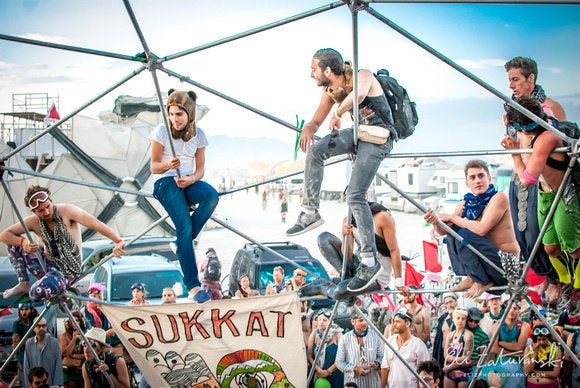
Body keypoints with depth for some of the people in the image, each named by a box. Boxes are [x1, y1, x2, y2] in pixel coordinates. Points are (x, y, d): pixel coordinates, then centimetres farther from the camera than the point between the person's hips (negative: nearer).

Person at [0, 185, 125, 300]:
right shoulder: (33, 222, 0)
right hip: (47, 266, 6)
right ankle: (24, 284, 1)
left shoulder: (66, 211, -14)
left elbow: (95, 224, -25)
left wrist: (118, 241, -39)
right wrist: (23, 242, -20)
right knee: (14, 242, -2)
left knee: (37, 293, -32)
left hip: (67, 271, -6)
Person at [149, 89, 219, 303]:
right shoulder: (161, 131, -4)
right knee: (184, 225, -27)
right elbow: (154, 167, -2)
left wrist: (192, 179, -17)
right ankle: (192, 285, -26)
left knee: (211, 195, -33)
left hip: (189, 181, 4)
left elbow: (200, 168, 6)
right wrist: (168, 164, -25)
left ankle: (181, 243, -16)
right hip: (165, 182, -4)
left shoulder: (198, 135, 6)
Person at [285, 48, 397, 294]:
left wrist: (337, 114, -26)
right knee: (315, 150, -13)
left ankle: (370, 262, -14)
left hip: (378, 137, -8)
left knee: (355, 196, -18)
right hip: (359, 133, 8)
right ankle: (310, 213, -3)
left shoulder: (362, 76, -17)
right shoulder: (329, 91, 6)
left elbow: (358, 94, -42)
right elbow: (316, 121, 10)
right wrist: (307, 128, -15)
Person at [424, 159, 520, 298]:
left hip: (506, 262, -7)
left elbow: (482, 229, -27)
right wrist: (436, 221, -23)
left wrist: (452, 217, -16)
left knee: (465, 234, -22)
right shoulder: (466, 203, 3)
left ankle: (483, 281, -8)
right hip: (486, 260, 7)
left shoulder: (499, 198, -15)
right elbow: (443, 231, 1)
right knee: (453, 230, 0)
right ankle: (471, 277, 3)